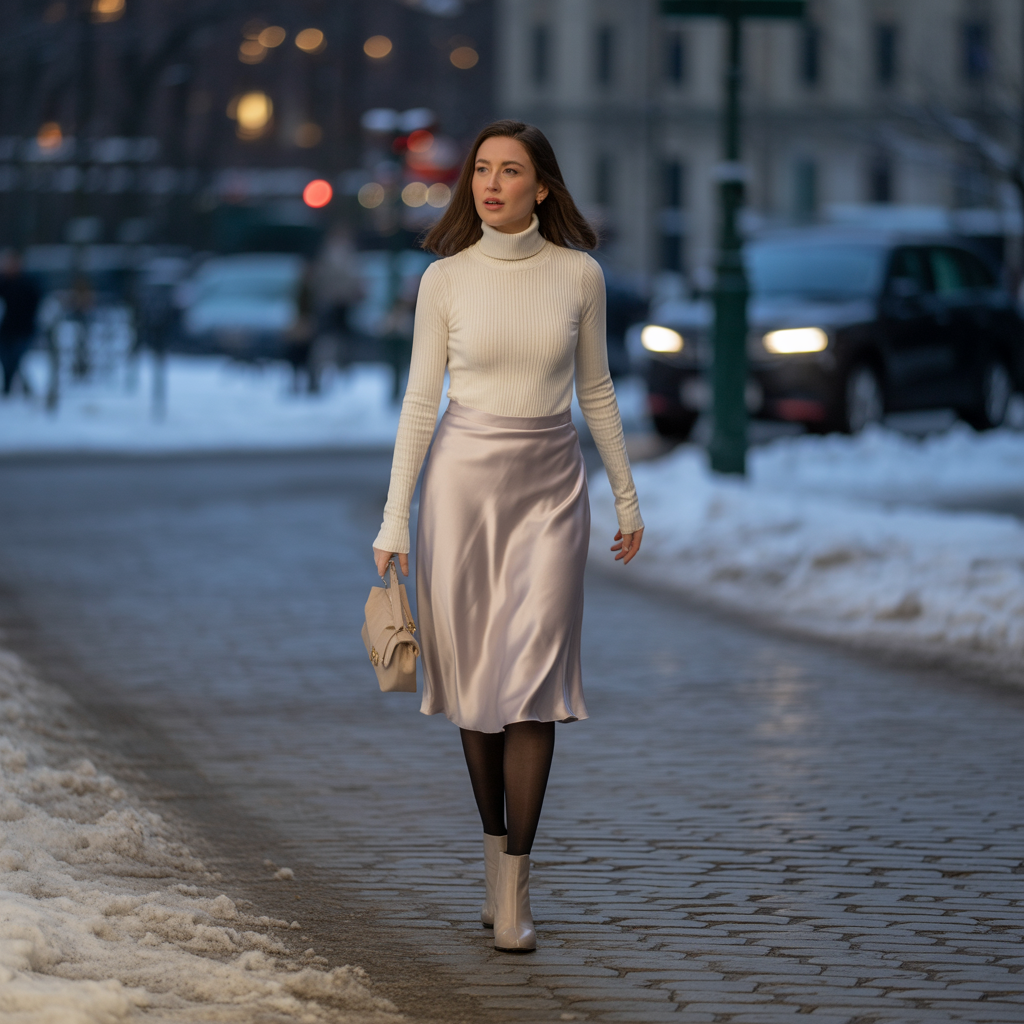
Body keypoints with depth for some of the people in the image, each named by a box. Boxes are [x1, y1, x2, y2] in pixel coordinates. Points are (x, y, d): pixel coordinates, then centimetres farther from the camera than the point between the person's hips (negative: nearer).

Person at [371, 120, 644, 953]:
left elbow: (595, 389, 10)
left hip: (551, 486, 0)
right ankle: (497, 854, 23)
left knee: (532, 680, -8)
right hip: (463, 479, 1)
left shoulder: (578, 274, 0)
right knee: (476, 675, 5)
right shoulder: (446, 279, -1)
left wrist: (628, 497, 12)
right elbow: (420, 401, 0)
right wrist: (395, 519, -3)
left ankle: (512, 893, -7)